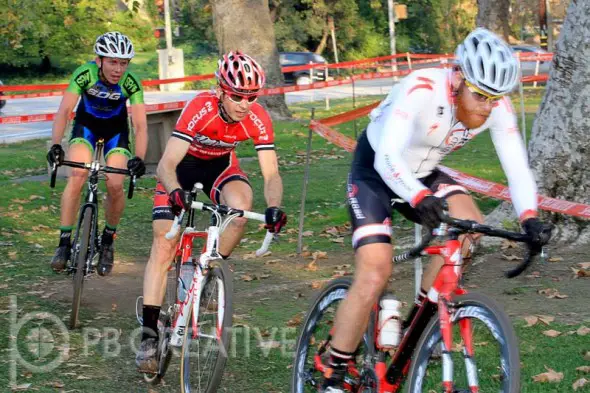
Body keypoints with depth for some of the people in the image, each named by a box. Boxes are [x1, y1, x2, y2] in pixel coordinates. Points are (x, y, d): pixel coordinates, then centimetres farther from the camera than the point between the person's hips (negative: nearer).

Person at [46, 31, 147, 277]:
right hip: (86, 125, 0)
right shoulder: (85, 74, -28)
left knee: (115, 185, -18)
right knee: (77, 177, -25)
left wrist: (139, 159, -47)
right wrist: (55, 145, -47)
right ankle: (64, 243, -17)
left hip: (116, 129, 0)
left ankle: (108, 241, 6)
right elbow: (64, 111, -32)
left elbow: (140, 125, -31)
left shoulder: (130, 83, -27)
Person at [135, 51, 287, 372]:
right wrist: (176, 192, -58)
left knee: (241, 204, -32)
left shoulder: (258, 119, -26)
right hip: (183, 164, -2)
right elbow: (166, 165, -38)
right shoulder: (200, 109, -35)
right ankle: (149, 335, -10)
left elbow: (271, 173, -25)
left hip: (220, 165, 2)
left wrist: (274, 207, -45)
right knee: (164, 245, -12)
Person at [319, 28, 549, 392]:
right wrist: (422, 200, -60)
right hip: (375, 171, -5)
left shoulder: (497, 106, -19)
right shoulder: (421, 89, -35)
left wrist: (530, 218, -35)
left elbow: (517, 167, -18)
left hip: (422, 173, 5)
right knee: (375, 276, -17)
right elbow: (388, 159, -43)